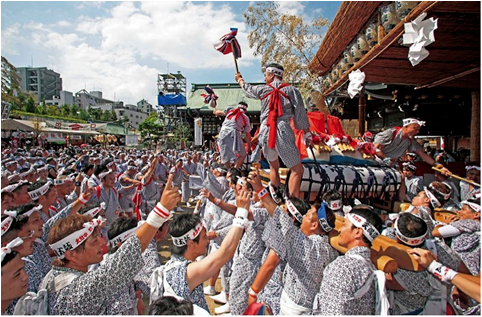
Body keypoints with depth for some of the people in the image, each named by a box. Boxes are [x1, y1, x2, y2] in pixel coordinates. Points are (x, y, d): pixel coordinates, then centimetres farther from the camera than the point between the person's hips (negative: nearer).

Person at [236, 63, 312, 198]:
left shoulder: (263, 90, 9)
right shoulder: (291, 90, 4)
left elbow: (248, 88, 29)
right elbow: (301, 115, 3)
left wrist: (240, 79, 50)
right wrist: (307, 134, 11)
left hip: (265, 133, 4)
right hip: (283, 133, -3)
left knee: (274, 167, 22)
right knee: (297, 169, 5)